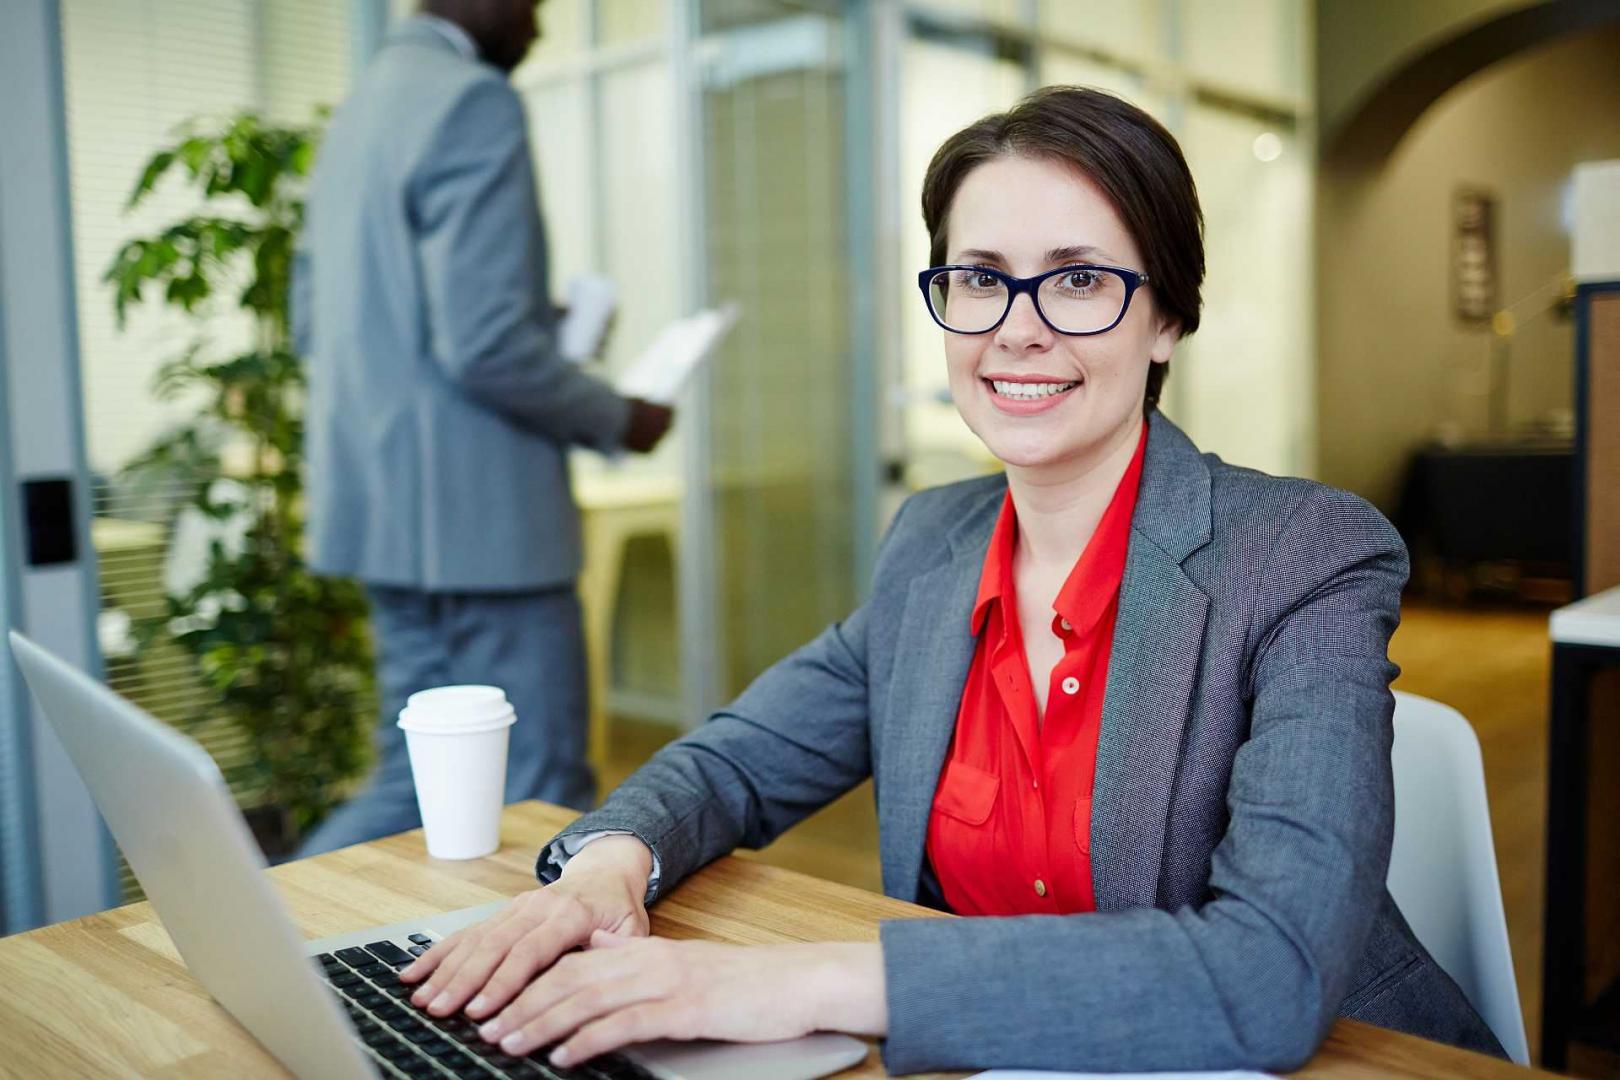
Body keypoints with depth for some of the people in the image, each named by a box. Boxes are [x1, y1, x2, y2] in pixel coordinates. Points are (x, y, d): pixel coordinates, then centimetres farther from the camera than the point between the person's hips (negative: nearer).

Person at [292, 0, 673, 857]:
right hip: (476, 508, -9)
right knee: (539, 800, 4)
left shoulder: (363, 105, 15)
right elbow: (483, 343, -23)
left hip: (387, 502, 10)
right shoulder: (473, 102, -15)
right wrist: (616, 420, -7)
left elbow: (312, 323, 20)